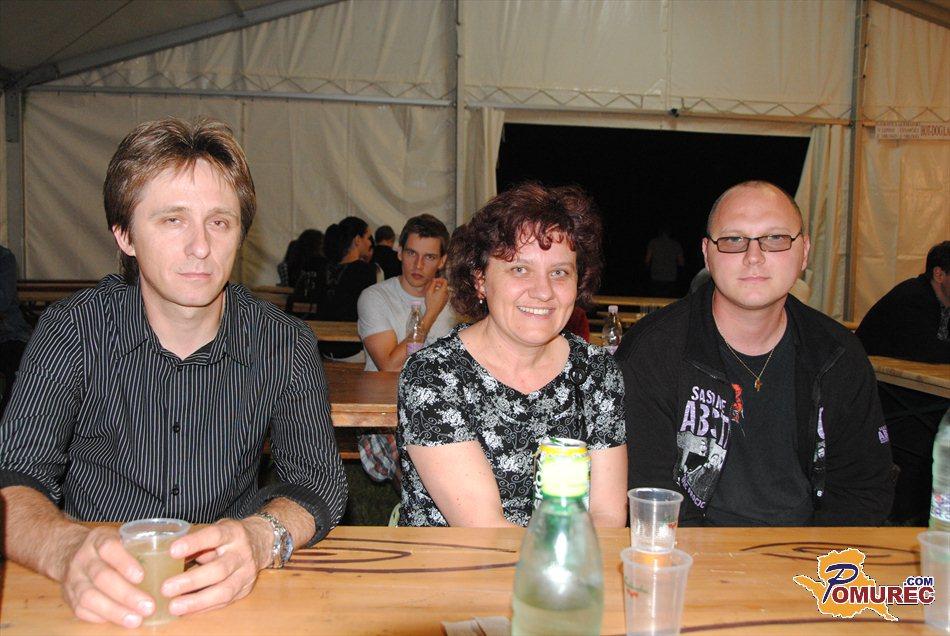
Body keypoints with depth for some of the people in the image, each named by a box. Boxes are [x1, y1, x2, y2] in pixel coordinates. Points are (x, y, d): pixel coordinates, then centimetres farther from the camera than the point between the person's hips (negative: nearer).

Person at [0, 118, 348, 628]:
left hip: (229, 601, 0)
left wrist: (260, 537, -31)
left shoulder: (284, 344, -3)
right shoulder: (73, 331, -4)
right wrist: (66, 549, -33)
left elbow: (319, 480, -8)